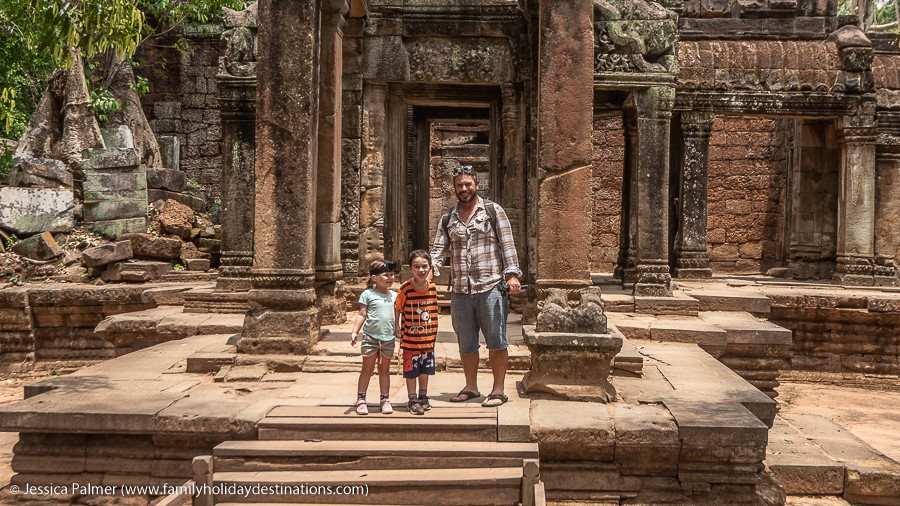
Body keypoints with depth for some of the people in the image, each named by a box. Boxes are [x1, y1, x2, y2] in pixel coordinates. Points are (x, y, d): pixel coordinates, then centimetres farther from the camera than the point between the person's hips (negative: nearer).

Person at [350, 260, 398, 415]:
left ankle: (385, 399, 20)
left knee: (384, 369, 12)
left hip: (388, 338, 3)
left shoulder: (394, 295, 9)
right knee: (367, 369, 5)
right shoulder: (368, 294, -4)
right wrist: (355, 332, -11)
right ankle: (361, 400, 12)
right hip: (370, 337, -3)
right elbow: (362, 315, -4)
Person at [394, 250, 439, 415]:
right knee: (411, 370, 6)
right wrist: (397, 327, -6)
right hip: (410, 338, -4)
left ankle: (423, 397, 33)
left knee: (425, 369, 17)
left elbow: (434, 311, 8)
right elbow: (397, 308, -4)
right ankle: (413, 400, 19)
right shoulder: (405, 288, -15)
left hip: (428, 337, 4)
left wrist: (434, 332, 10)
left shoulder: (432, 287, -2)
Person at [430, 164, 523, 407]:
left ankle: (498, 390, 8)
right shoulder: (448, 219, 14)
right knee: (466, 344, 12)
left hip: (490, 288, -4)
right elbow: (438, 249, 6)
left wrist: (512, 274, -12)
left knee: (496, 342, 0)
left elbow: (507, 244, -1)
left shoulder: (493, 210, 4)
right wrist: (430, 273, -13)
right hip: (460, 291, 4)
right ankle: (471, 387, 25)